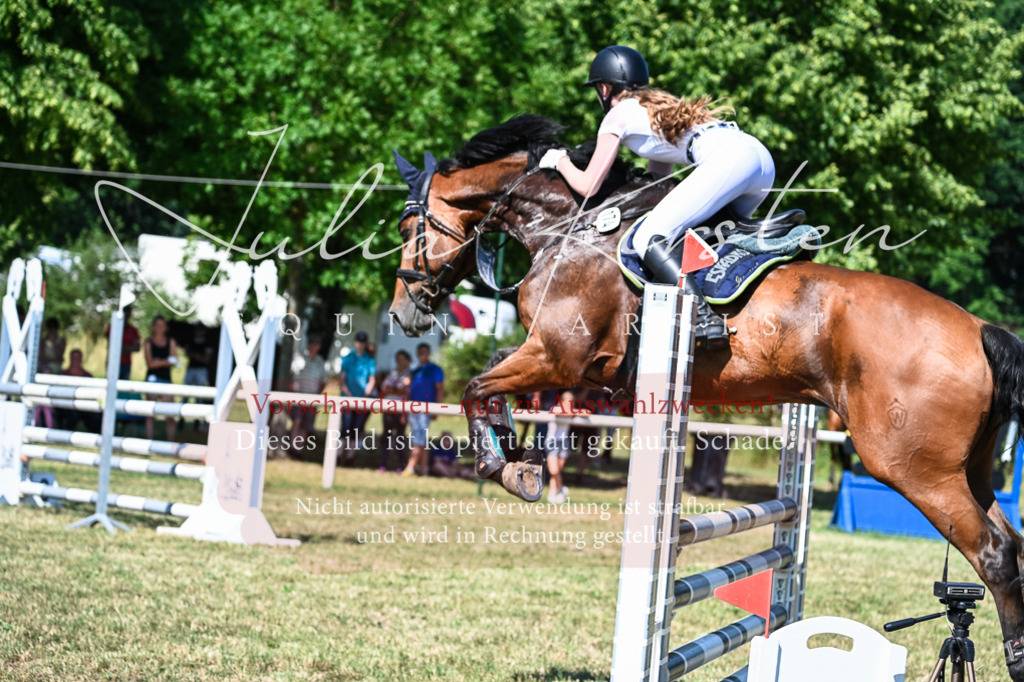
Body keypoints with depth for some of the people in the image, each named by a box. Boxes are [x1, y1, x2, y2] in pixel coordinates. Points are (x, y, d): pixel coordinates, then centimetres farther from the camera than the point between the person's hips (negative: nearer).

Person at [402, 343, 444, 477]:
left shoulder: (435, 370, 1)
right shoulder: (415, 371, 20)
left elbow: (440, 389, -4)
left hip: (425, 409, -7)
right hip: (413, 409, 7)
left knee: (419, 440, -12)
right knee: (421, 440, 8)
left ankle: (411, 466, -17)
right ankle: (423, 466, 12)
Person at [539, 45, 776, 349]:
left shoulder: (618, 114, 12)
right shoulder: (658, 106, 35)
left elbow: (588, 186, 11)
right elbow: (658, 179, 40)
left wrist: (560, 161, 28)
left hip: (728, 160, -9)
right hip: (763, 156, 9)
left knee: (648, 239, -13)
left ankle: (705, 322, -28)